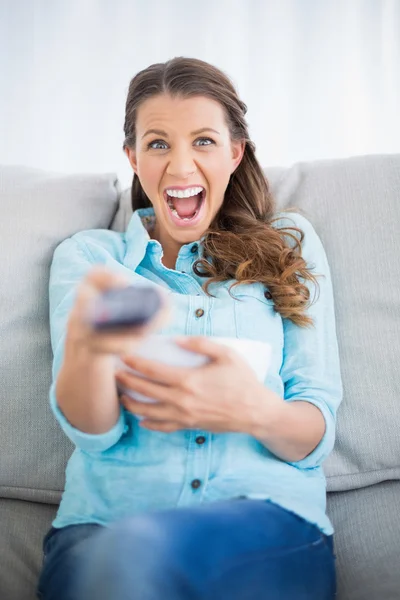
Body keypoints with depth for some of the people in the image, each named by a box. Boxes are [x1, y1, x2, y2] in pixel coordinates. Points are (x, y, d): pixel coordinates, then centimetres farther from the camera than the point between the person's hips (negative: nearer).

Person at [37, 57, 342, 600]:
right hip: (103, 526, 1)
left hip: (270, 520, 0)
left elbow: (317, 432, 7)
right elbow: (93, 430, -1)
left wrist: (255, 411, -18)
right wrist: (87, 344, -26)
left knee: (137, 553, -34)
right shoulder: (86, 255, 14)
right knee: (119, 557, -36)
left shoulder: (290, 246, 15)